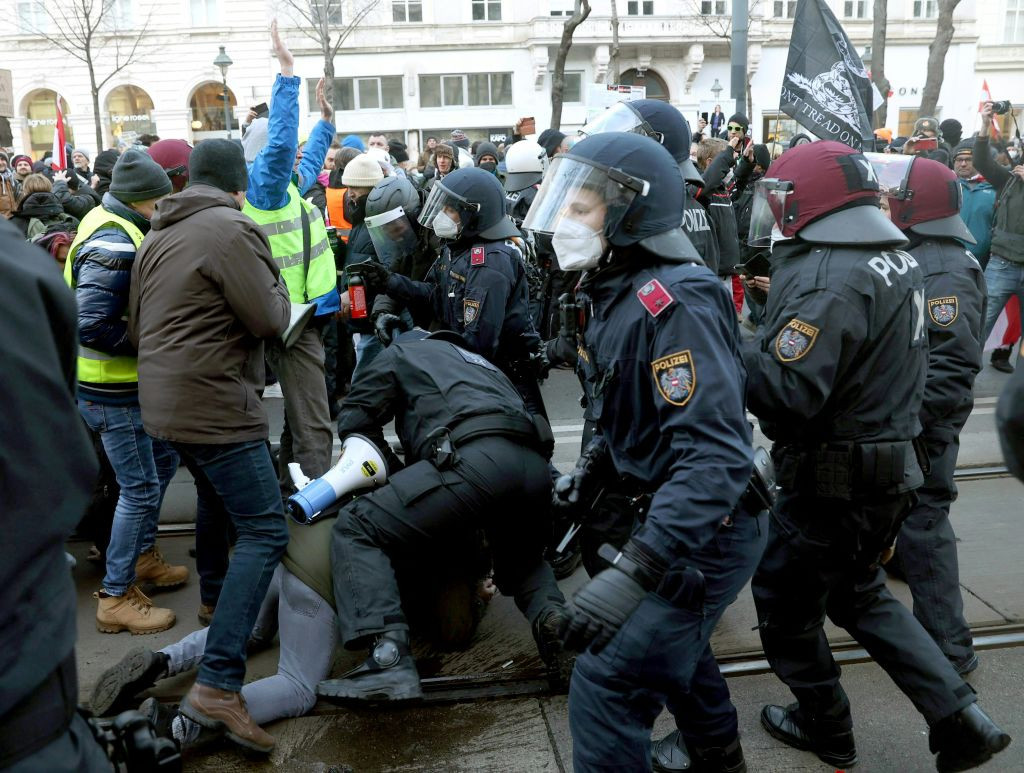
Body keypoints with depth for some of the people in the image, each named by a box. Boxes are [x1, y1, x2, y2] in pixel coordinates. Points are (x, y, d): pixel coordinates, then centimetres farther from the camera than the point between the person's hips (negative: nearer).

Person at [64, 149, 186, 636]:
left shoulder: (117, 231, 10)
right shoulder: (113, 245, -23)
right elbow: (91, 325, -30)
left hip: (131, 383, 10)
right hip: (112, 391, -10)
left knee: (163, 462, 22)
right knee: (140, 489, -3)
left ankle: (143, 555, 38)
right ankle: (115, 597, 10)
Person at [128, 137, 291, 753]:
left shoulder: (158, 235, 14)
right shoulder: (231, 228, -14)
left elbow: (138, 324, 21)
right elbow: (270, 320, -16)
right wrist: (276, 286, 3)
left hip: (168, 398, 10)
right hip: (215, 401, -10)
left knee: (216, 499, 30)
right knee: (265, 532, -12)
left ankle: (217, 603, 49)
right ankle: (218, 685, -18)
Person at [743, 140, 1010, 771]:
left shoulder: (829, 280, -24)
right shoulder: (897, 258, 7)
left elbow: (787, 392, -32)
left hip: (832, 482, -9)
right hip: (891, 466, 9)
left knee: (785, 599, 12)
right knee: (860, 594, 25)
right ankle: (962, 720, 24)